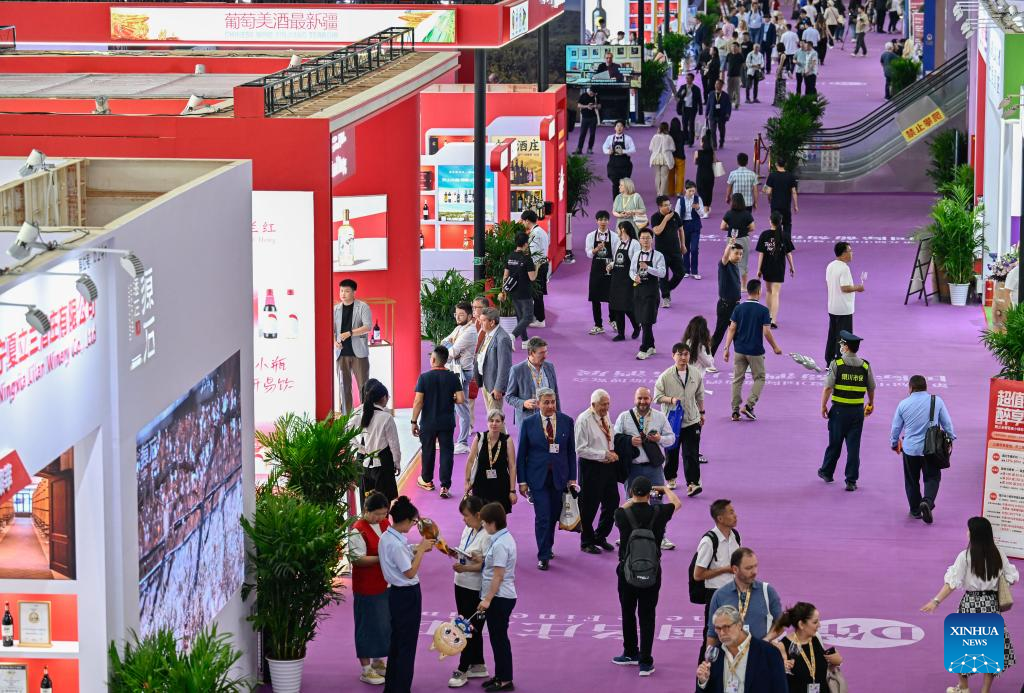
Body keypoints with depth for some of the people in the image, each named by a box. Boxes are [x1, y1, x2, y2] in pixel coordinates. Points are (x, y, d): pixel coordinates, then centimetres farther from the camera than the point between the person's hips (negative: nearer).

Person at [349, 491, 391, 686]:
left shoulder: (385, 524, 6)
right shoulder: (358, 531, -17)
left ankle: (378, 662, 32)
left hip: (385, 585, 8)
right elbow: (357, 559, -21)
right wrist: (382, 558, -28)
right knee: (368, 626, 1)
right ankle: (366, 670, 11)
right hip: (367, 587, -8)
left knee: (385, 624, 15)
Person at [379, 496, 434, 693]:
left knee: (396, 640, 20)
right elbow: (410, 572, -22)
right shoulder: (396, 544, -26)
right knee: (407, 644, 1)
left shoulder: (386, 538, 3)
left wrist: (418, 549, 3)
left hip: (395, 593, 10)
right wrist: (421, 549, -15)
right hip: (407, 595, -10)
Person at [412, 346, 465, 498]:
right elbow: (460, 400, -11)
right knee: (446, 452, 4)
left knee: (428, 451, 17)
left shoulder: (424, 377, -11)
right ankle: (445, 486, -3)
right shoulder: (452, 377, -7)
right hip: (447, 423, 1)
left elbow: (418, 402, -12)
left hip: (428, 423, -1)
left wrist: (414, 422, -4)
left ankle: (426, 481, 34)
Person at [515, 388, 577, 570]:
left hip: (559, 477, 2)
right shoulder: (529, 423, -4)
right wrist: (522, 481, -2)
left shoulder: (566, 422, 1)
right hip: (537, 477, -2)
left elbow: (571, 451, 6)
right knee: (542, 517, -7)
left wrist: (572, 478, 4)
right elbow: (521, 454, 1)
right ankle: (543, 557, 0)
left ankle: (548, 547, 33)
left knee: (553, 515, 11)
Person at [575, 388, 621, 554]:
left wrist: (613, 453, 5)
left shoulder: (606, 417, 9)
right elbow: (581, 449, -18)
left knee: (612, 502, 12)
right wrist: (604, 455, -20)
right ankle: (586, 542, 17)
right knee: (589, 505, 2)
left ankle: (600, 536, 29)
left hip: (608, 465, 8)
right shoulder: (584, 420, -15)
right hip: (591, 467, -8)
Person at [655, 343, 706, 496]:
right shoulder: (665, 376, -10)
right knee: (671, 453, 12)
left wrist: (701, 412, 20)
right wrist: (671, 400, -22)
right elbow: (657, 396, -5)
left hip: (691, 420, 1)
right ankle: (670, 478, 35)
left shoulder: (696, 374, 1)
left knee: (691, 453, -7)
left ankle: (692, 484, -11)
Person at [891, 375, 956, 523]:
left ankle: (915, 509, 21)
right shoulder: (937, 401, -4)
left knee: (911, 480, 16)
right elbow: (947, 423, 4)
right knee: (932, 478, 8)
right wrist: (951, 438, 21)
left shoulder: (903, 404, -1)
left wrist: (894, 443, 27)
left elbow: (896, 427, 9)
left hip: (910, 449, 1)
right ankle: (927, 501, -17)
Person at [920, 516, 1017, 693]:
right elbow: (1012, 578, 3)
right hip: (991, 604, 3)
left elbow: (952, 582, -17)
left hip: (970, 604, -3)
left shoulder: (965, 556, -12)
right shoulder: (998, 554, -3)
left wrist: (936, 601, -16)